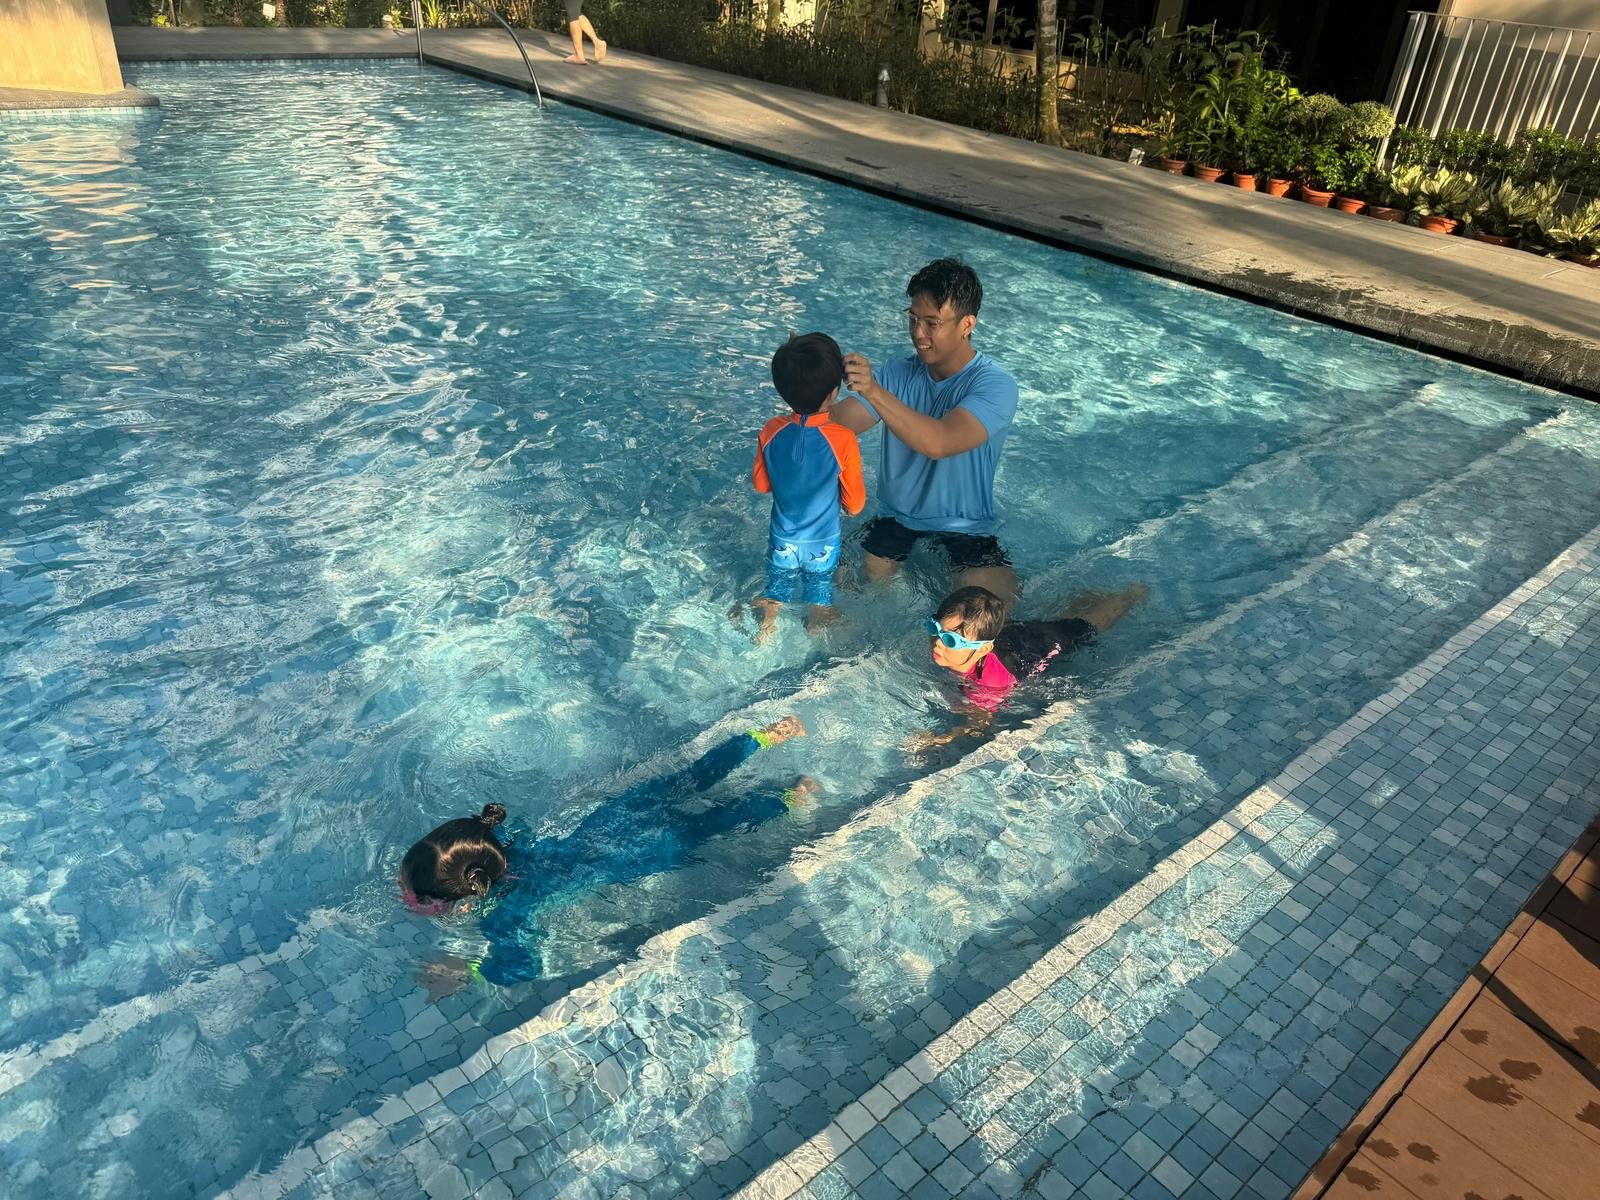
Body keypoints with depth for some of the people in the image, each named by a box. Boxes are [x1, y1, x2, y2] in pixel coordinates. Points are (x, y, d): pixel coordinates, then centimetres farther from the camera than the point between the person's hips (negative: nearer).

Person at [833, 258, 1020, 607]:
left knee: (996, 600, -24)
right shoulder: (900, 373, -1)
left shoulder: (995, 385, -17)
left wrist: (873, 390, -45)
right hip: (895, 520, 4)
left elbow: (938, 443, -36)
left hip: (966, 530, -3)